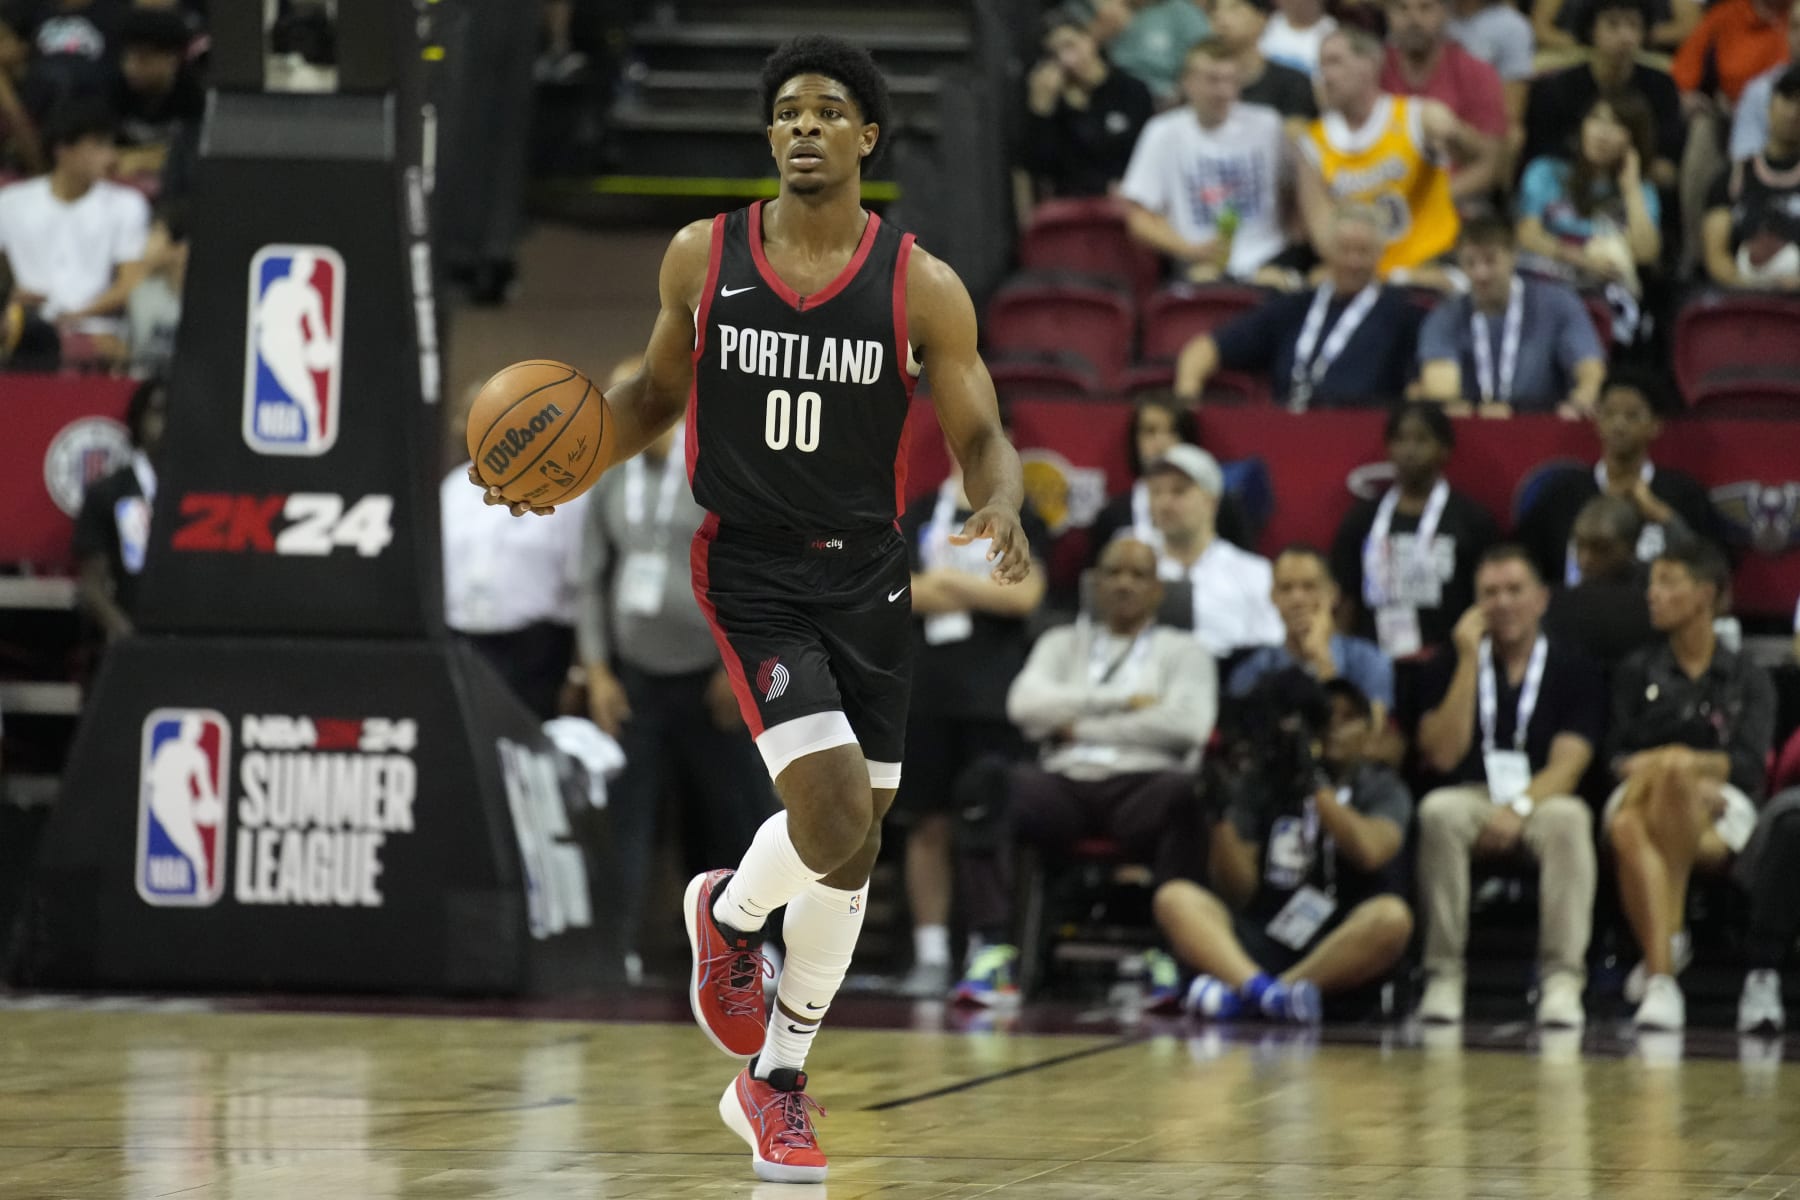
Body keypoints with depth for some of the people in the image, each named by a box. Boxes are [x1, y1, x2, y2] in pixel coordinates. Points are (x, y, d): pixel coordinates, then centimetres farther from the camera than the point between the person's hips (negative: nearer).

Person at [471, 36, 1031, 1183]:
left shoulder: (921, 285, -5)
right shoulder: (702, 257, -2)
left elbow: (982, 439, -3)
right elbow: (658, 393, 12)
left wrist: (1001, 509, -25)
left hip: (867, 574, 2)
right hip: (750, 571, -2)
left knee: (851, 848, 8)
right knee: (837, 815, -20)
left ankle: (775, 1081, 26)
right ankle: (730, 913, 15)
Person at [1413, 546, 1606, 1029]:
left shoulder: (1572, 671, 5)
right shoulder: (1452, 667, 10)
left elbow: (1567, 765, -6)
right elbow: (1443, 755, -4)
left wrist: (1520, 807, -26)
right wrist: (1469, 661, -6)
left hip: (1542, 799, -1)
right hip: (1472, 800, 1)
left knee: (1567, 818, -36)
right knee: (1438, 811, -34)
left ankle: (1562, 980, -37)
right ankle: (1444, 976, -30)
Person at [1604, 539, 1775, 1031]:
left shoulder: (1748, 680, 16)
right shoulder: (1636, 671, 21)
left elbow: (1750, 764, 1)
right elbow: (1617, 754, 9)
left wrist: (1689, 764, -17)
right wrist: (1678, 779, -12)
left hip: (1722, 813, -2)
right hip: (1640, 795, 2)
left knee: (1672, 767, -39)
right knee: (1627, 829, -39)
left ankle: (1670, 934, -40)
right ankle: (1660, 978, -49)